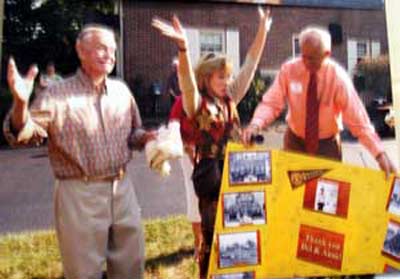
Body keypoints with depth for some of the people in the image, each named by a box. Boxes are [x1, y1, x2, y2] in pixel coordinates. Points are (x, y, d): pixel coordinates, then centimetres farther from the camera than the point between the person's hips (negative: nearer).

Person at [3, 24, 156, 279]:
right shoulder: (59, 94, -8)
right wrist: (21, 103, -36)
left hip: (122, 190, 5)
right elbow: (23, 133, -17)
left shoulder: (122, 91, 6)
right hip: (80, 195, -4)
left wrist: (146, 138, -5)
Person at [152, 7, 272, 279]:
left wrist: (262, 32, 4)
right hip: (210, 173, -6)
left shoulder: (230, 98, 7)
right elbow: (188, 81, -29)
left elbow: (250, 66, 7)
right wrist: (183, 46, -46)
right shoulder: (196, 103, -10)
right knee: (212, 233, 5)